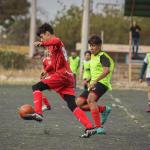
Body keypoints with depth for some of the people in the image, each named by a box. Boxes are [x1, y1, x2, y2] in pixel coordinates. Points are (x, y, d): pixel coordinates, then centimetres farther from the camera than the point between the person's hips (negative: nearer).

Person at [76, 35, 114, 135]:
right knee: (79, 103, 0)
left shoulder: (103, 56, -11)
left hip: (102, 83, -10)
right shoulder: (93, 56, 17)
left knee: (90, 99, -36)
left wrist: (95, 81, -35)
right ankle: (104, 109, 12)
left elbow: (106, 71, -29)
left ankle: (99, 127, -41)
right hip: (93, 84, 10)